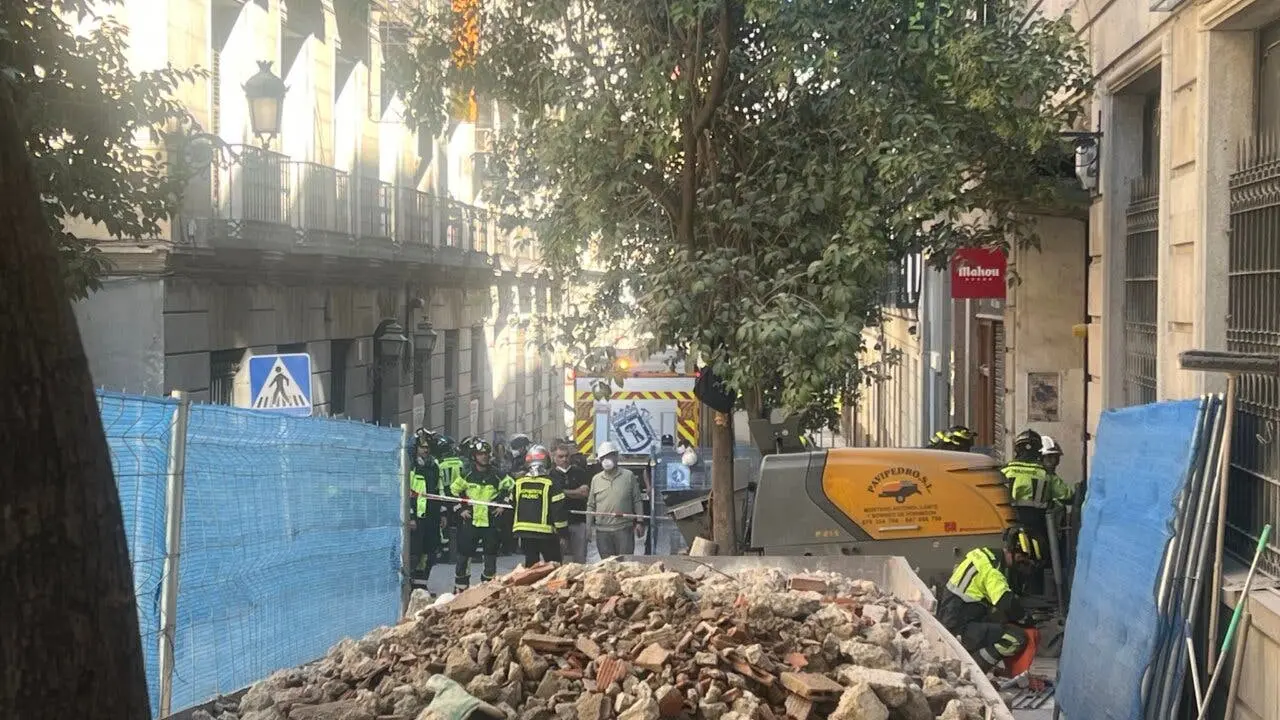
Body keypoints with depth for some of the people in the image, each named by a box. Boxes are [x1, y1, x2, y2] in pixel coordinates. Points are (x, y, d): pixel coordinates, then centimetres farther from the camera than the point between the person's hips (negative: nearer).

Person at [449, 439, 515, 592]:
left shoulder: (497, 475, 0)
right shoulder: (467, 475, 0)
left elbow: (511, 487, 11)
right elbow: (454, 492, 10)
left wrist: (503, 504, 4)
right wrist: (461, 509, 3)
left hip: (490, 521, 1)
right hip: (470, 521, -1)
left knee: (491, 556, 6)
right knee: (464, 555, 0)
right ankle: (460, 588, 10)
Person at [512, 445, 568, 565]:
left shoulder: (518, 482, 4)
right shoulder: (551, 483, -10)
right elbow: (558, 510, -10)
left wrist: (514, 530, 24)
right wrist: (563, 532, -3)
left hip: (524, 532, 4)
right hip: (546, 532, -4)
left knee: (530, 564, 12)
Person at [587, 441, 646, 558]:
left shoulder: (628, 476, 3)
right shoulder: (596, 479, 10)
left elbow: (637, 501, 5)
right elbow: (591, 505, 13)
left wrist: (640, 522, 0)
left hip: (624, 528, -2)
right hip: (602, 531, 2)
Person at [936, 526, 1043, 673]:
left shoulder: (986, 555, 14)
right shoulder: (992, 567, -17)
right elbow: (1007, 603, -23)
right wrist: (1026, 620, -4)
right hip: (960, 630, -10)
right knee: (1017, 638, -18)